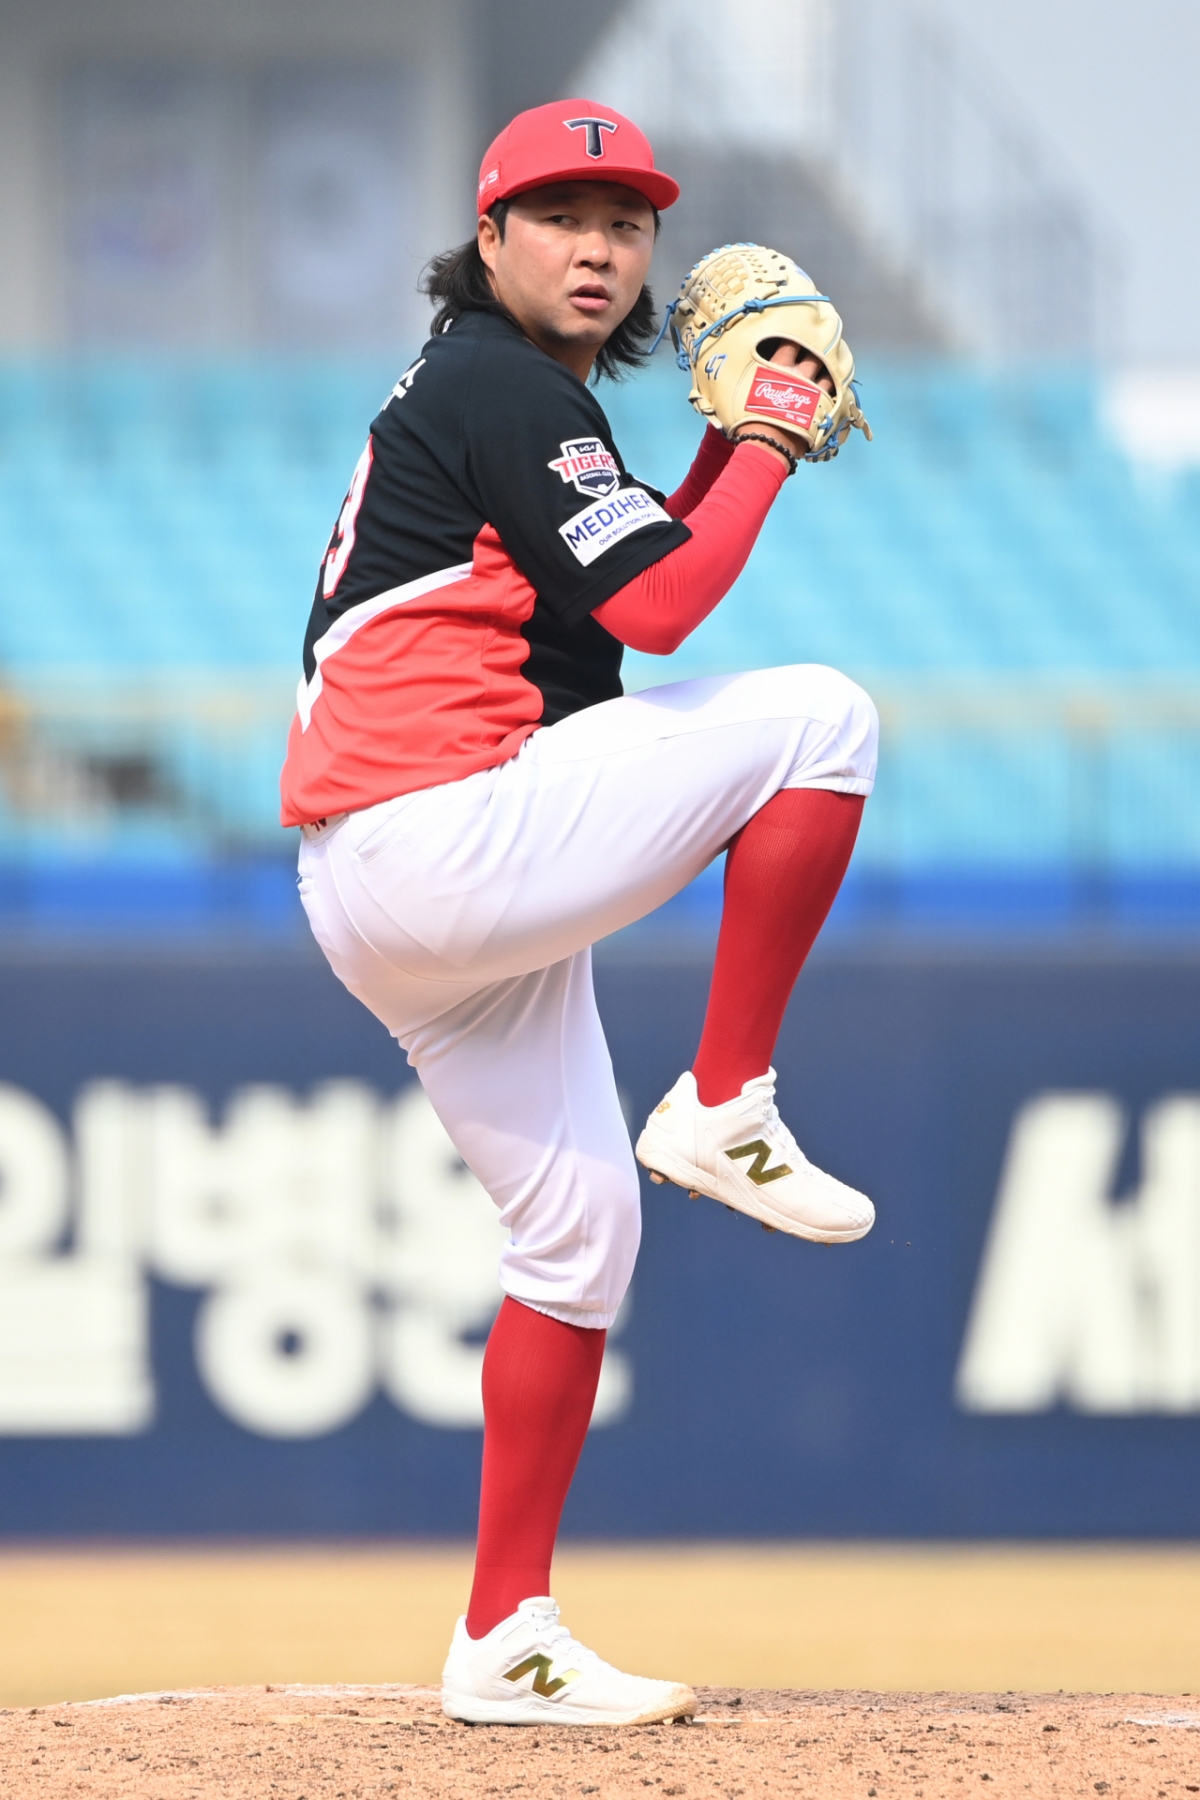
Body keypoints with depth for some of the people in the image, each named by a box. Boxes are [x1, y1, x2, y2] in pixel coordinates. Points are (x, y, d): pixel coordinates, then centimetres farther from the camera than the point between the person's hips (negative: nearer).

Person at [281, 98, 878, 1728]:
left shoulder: (476, 394, 23)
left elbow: (625, 592, 28)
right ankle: (726, 1108, -7)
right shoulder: (501, 385, -9)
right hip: (444, 840, -10)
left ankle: (505, 1643, 12)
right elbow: (657, 610, -17)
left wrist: (725, 447, 18)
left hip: (379, 902, 10)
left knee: (580, 1224, 12)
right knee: (820, 714, -9)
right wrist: (772, 442, -3)